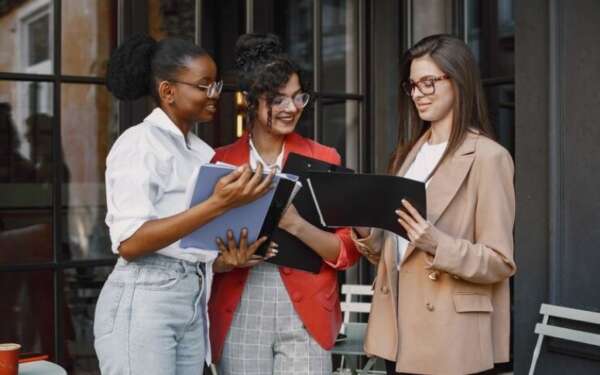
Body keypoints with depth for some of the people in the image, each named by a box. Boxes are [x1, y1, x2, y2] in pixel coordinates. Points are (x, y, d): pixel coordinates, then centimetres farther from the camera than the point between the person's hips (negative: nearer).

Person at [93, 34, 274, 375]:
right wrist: (217, 205, -25)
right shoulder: (139, 143, -9)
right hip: (143, 302, -7)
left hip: (195, 302, 7)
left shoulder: (203, 151, 12)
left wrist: (227, 258, -4)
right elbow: (129, 242, -20)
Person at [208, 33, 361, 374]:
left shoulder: (323, 159, 3)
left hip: (305, 316, -1)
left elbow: (348, 251, -1)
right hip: (240, 316, 1)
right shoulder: (221, 162, 4)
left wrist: (297, 225, -18)